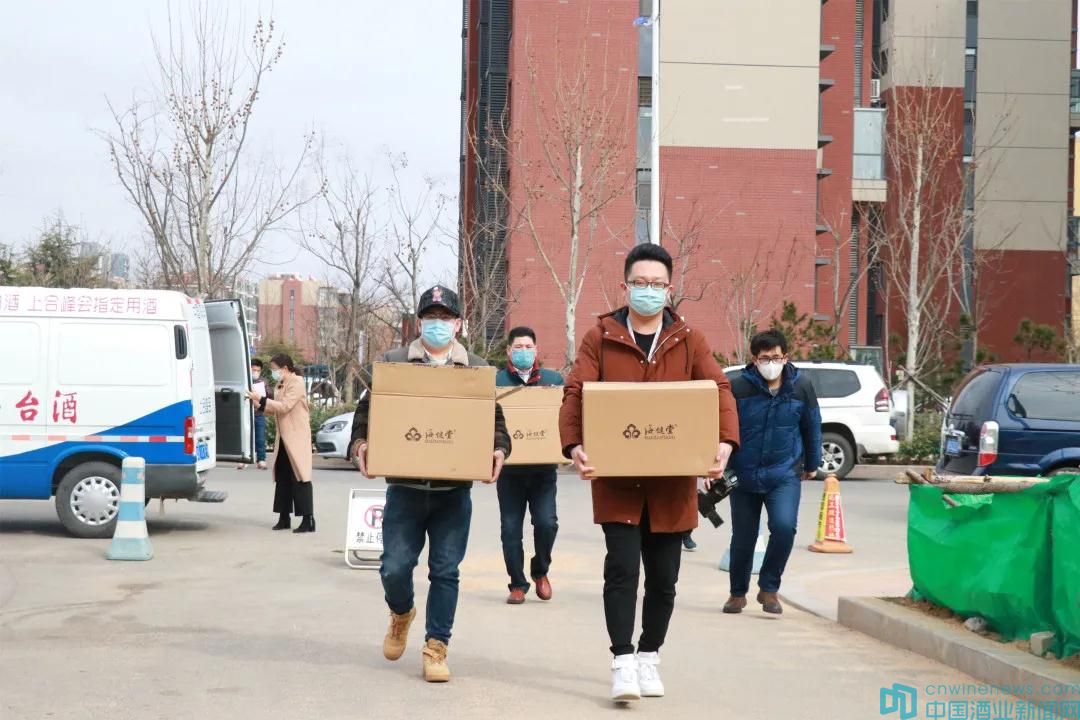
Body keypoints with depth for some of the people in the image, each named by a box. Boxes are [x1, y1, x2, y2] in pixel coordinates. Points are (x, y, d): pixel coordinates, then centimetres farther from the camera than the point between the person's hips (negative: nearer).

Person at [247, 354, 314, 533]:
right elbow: (277, 410, 19)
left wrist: (262, 400, -19)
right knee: (282, 479, 9)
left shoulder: (296, 383, -10)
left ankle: (308, 520, -9)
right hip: (284, 439, 9)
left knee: (300, 478, -9)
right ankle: (284, 519, 15)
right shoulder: (282, 385, 17)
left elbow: (284, 406, -20)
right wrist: (259, 405, 6)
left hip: (296, 438, -9)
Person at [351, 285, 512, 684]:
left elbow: (496, 420, 11)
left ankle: (436, 647, 12)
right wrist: (361, 443, -11)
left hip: (454, 491, 0)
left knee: (445, 572, 1)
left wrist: (498, 450, -8)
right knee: (395, 567, -1)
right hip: (404, 489, 0)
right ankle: (401, 613, 31)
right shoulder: (393, 362, 5)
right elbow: (366, 409, 7)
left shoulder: (477, 369, 8)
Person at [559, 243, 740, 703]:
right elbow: (575, 394, -6)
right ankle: (623, 663, -5)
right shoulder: (600, 338, 2)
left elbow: (719, 391, -2)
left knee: (663, 575, 10)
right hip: (617, 477, -2)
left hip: (672, 480, 2)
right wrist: (574, 445, -23)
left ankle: (649, 657, 25)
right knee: (622, 567, -10)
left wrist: (725, 442, -19)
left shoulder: (689, 341, 6)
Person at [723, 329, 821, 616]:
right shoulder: (738, 387, -12)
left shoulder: (801, 386, -5)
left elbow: (812, 427, 9)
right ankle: (738, 593, 32)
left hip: (784, 475, 0)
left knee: (784, 527, -21)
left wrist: (811, 464, 17)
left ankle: (769, 588, -1)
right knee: (743, 538, 8)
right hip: (744, 475, 0)